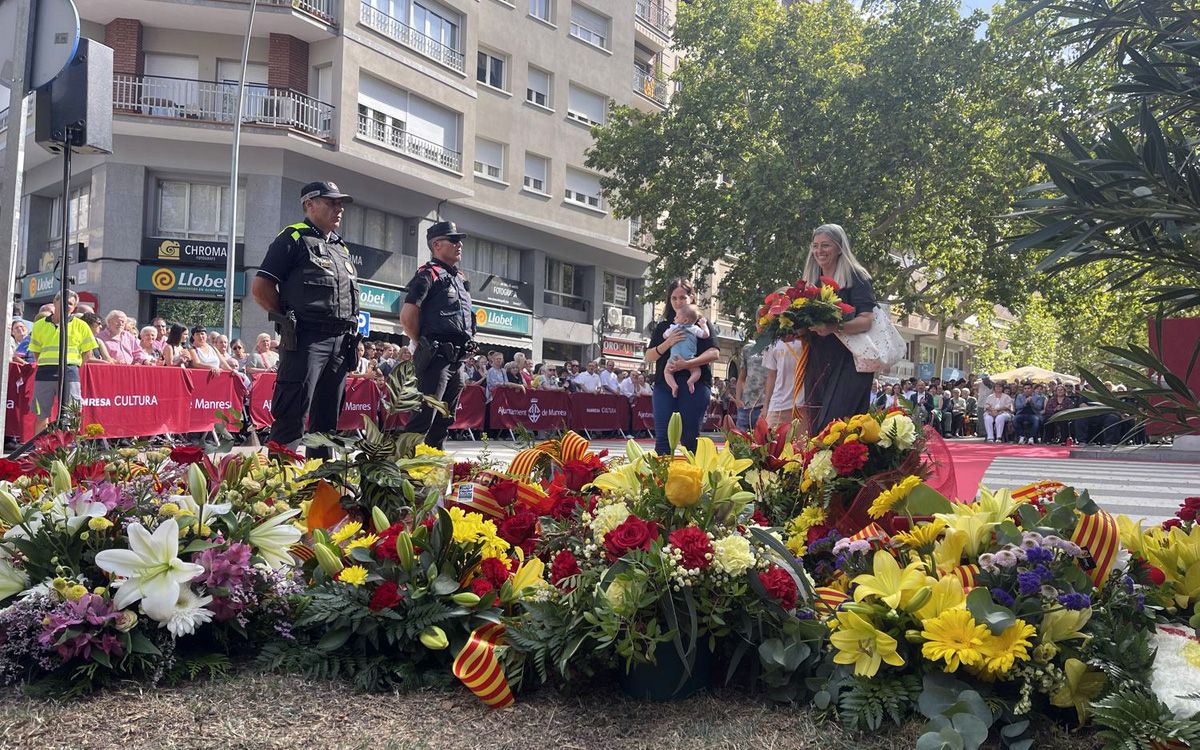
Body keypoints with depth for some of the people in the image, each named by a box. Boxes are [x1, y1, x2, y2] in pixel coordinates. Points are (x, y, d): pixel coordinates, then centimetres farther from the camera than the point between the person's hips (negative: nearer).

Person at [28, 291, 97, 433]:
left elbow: (87, 354, 7)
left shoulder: (81, 326, 8)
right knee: (42, 416, 5)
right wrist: (46, 365, 4)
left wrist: (72, 366, -1)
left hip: (69, 373, -2)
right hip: (44, 373, 2)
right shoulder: (40, 325, 13)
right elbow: (36, 351, 17)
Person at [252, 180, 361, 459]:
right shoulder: (294, 238, 0)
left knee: (328, 417, 11)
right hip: (306, 340, -7)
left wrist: (349, 328, 15)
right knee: (292, 415, -12)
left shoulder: (340, 248, 23)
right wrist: (289, 316, -3)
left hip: (341, 342, 8)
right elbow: (261, 288, -6)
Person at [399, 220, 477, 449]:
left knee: (445, 418, 13)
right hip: (437, 358, -9)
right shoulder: (429, 274, -5)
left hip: (457, 360, 9)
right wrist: (424, 346, -4)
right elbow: (407, 316, -14)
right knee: (425, 416, -14)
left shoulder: (460, 279, 21)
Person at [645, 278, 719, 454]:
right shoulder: (663, 326, 18)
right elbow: (649, 357, 10)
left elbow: (714, 353, -5)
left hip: (694, 385, -3)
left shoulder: (701, 324, 8)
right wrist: (668, 343, -9)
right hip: (665, 385, 3)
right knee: (663, 438, -4)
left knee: (690, 438, -1)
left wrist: (686, 364, -19)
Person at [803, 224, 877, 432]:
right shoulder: (812, 282, 17)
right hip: (817, 365, 7)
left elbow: (866, 321, -13)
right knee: (815, 429, 3)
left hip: (848, 362, -6)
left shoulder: (855, 277, -2)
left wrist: (834, 328, -29)